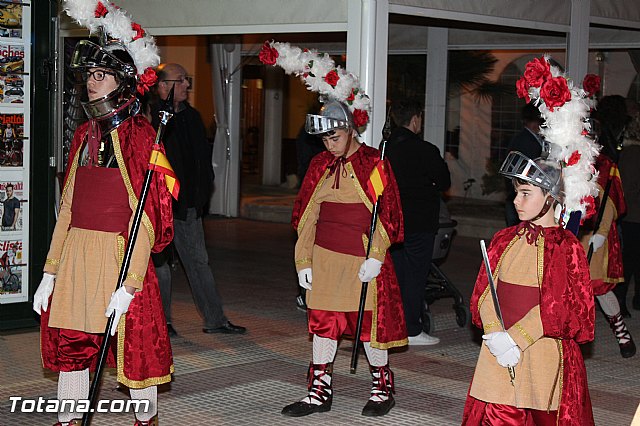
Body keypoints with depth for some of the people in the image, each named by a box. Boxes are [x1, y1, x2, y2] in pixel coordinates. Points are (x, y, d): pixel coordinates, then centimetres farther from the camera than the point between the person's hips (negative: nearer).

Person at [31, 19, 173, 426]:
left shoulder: (140, 136, -8)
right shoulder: (85, 134, 12)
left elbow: (145, 220, -13)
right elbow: (68, 207, 14)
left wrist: (128, 285, -18)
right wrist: (50, 272, 11)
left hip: (119, 254, -6)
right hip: (75, 253, 6)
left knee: (134, 346, 3)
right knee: (71, 345, 10)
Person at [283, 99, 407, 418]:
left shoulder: (374, 163, -5)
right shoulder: (320, 165, 8)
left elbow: (387, 214, -7)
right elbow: (306, 215, 11)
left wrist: (375, 258, -13)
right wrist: (304, 262, 7)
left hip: (363, 259, -4)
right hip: (325, 257, 5)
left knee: (370, 320, 3)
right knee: (322, 320, 7)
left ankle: (382, 387, 20)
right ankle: (320, 391, 16)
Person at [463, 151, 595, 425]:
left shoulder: (567, 247, -6)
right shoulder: (505, 240, 8)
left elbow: (555, 307, -11)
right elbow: (484, 293, 6)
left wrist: (514, 338, -16)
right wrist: (495, 335, -10)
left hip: (544, 355, -4)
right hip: (498, 352, 4)